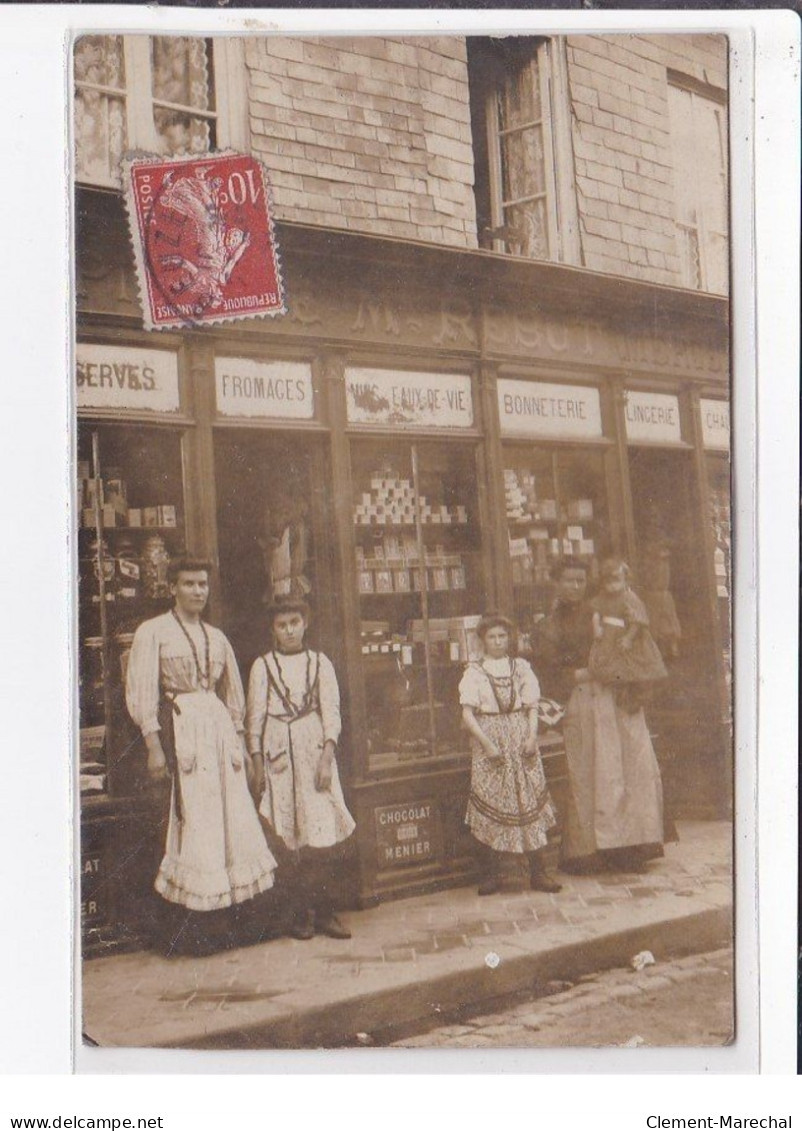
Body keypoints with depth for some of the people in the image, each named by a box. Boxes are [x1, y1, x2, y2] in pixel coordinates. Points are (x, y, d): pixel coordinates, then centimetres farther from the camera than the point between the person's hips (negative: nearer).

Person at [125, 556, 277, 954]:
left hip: (219, 730, 6)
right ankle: (187, 927, -2)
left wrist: (241, 743, 17)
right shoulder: (153, 632, 0)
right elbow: (141, 693, -6)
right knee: (192, 822, -8)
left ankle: (217, 915, 9)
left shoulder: (216, 637, 17)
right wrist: (154, 746, -14)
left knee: (230, 817, 1)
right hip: (179, 730, -6)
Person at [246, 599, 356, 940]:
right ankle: (307, 912, 5)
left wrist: (327, 757, -8)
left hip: (315, 750, 1)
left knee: (322, 833, -7)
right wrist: (257, 765, 0)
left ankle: (318, 911, -1)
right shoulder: (263, 666, 6)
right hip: (279, 754, -1)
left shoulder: (319, 663, 9)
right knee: (292, 837, -2)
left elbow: (331, 713, 4)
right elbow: (255, 718, 6)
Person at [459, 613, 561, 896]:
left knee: (530, 802, 0)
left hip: (521, 743, 2)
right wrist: (487, 743, -14)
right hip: (488, 742, -2)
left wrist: (532, 736, -8)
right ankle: (491, 875, 7)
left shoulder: (520, 667, 8)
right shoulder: (474, 672, 1)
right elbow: (467, 714, -5)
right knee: (490, 807, -1)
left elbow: (532, 706, 7)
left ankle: (538, 872, 5)